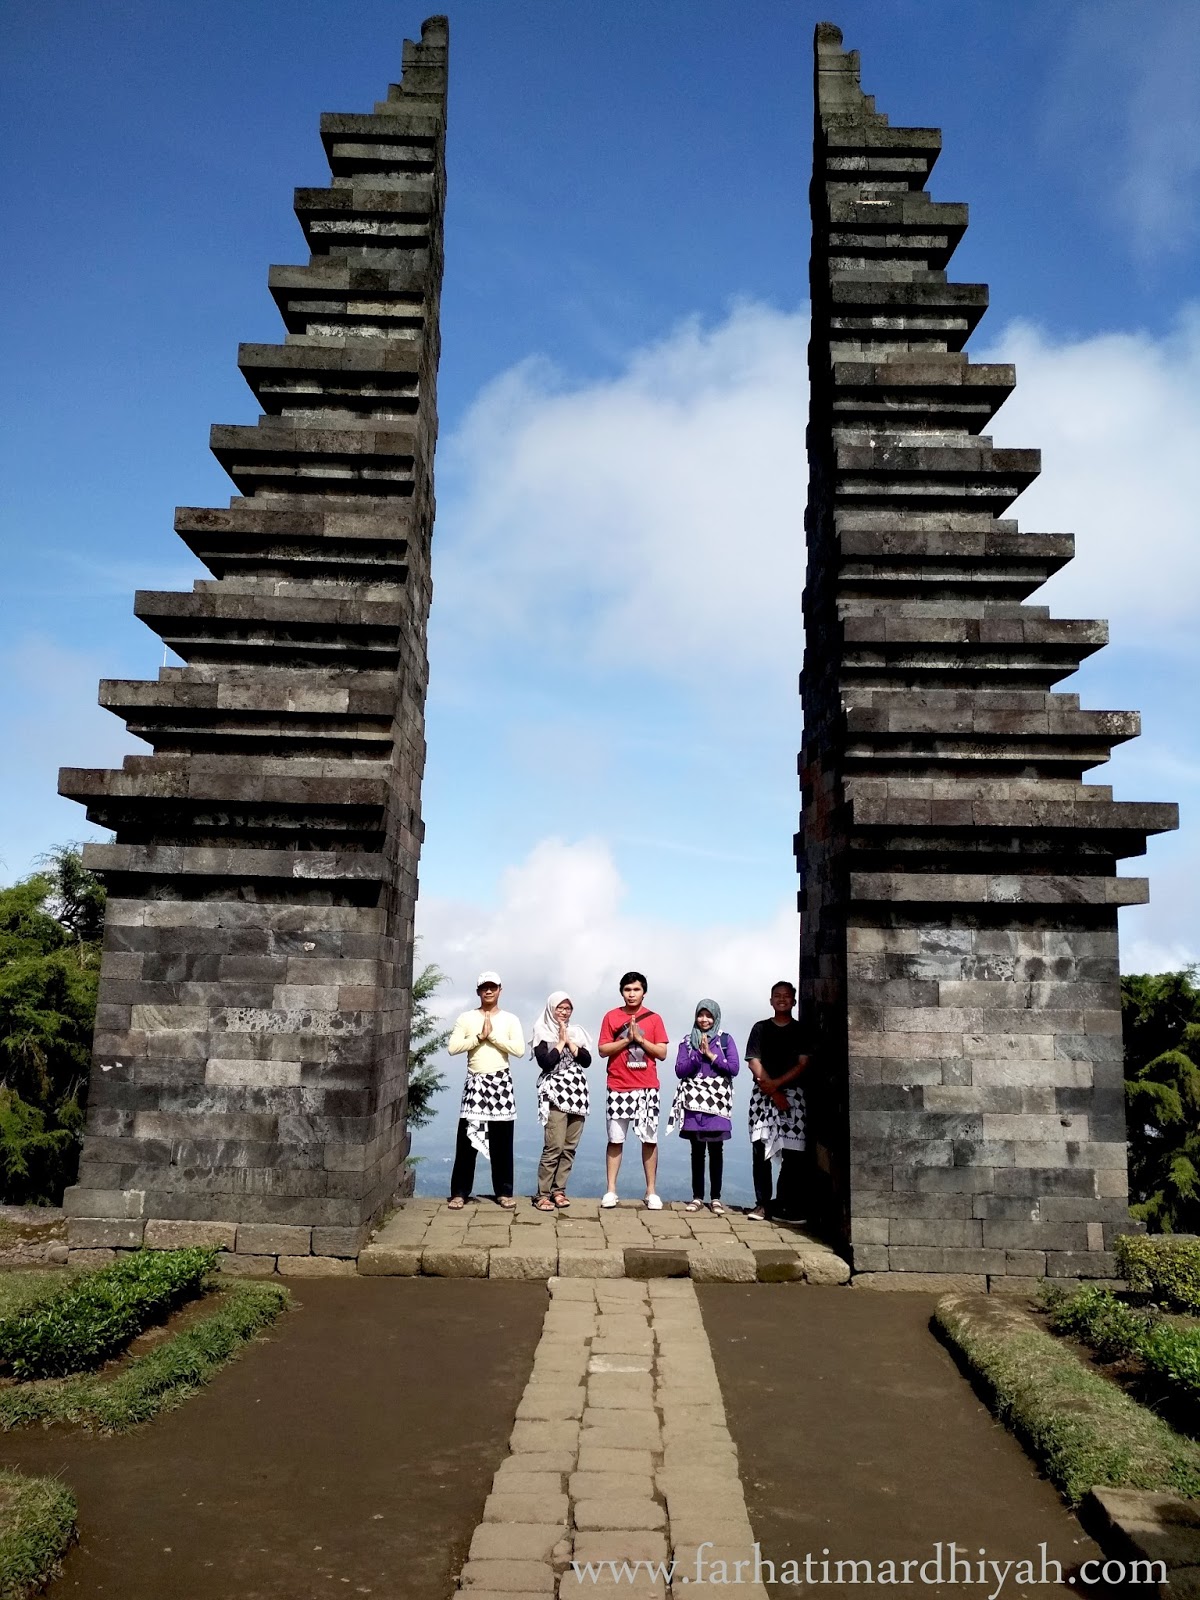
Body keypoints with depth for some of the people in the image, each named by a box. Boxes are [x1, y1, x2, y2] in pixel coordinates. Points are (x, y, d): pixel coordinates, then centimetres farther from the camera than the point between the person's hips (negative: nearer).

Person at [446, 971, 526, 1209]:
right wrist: (479, 1037, -12)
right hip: (475, 1083, 0)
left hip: (501, 1083, 0)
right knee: (467, 1139, -1)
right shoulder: (466, 1018, 4)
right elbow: (452, 1048, -7)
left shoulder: (510, 1019, 4)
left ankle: (504, 1192, 14)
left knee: (502, 1142, 4)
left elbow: (519, 1049, -10)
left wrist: (493, 1036, -12)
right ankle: (459, 1192, 7)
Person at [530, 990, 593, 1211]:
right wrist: (561, 1042, -6)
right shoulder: (542, 1033, 0)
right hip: (555, 1095, -5)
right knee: (554, 1147, -12)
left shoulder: (577, 1032, 15)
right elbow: (545, 1063, -13)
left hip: (577, 1094, 5)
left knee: (570, 1147, 4)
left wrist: (569, 1042, -4)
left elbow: (587, 1061, 5)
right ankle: (543, 1194, -6)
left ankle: (558, 1190, 12)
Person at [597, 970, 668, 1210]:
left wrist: (640, 1039, -10)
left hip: (647, 1087, 1)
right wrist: (627, 1039, -12)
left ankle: (651, 1191, 10)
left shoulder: (654, 1018, 5)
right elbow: (603, 1050, -1)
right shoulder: (611, 1017, 4)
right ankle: (610, 1190, 9)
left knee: (650, 1139, 2)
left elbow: (662, 1053, 2)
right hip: (618, 1087, 0)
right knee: (615, 1139, 2)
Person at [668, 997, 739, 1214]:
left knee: (716, 1149, -2)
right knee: (697, 1150, 3)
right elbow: (679, 1070, 1)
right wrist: (699, 1054, -8)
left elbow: (734, 1068, -2)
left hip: (717, 1103, -1)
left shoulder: (725, 1040, 7)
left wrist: (711, 1055, -7)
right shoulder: (687, 1041, 10)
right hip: (693, 1102, 1)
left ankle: (716, 1198, 3)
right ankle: (697, 1196, 9)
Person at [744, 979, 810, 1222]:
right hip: (763, 1094, 1)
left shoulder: (801, 1030, 9)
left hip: (792, 1093, -1)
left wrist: (777, 1083, -12)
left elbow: (803, 1064, 0)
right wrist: (773, 1091, -8)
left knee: (792, 1152, -8)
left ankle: (785, 1205, -3)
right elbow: (753, 1062, 2)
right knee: (761, 1149, -3)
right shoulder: (760, 1028, 10)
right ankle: (762, 1203, 2)